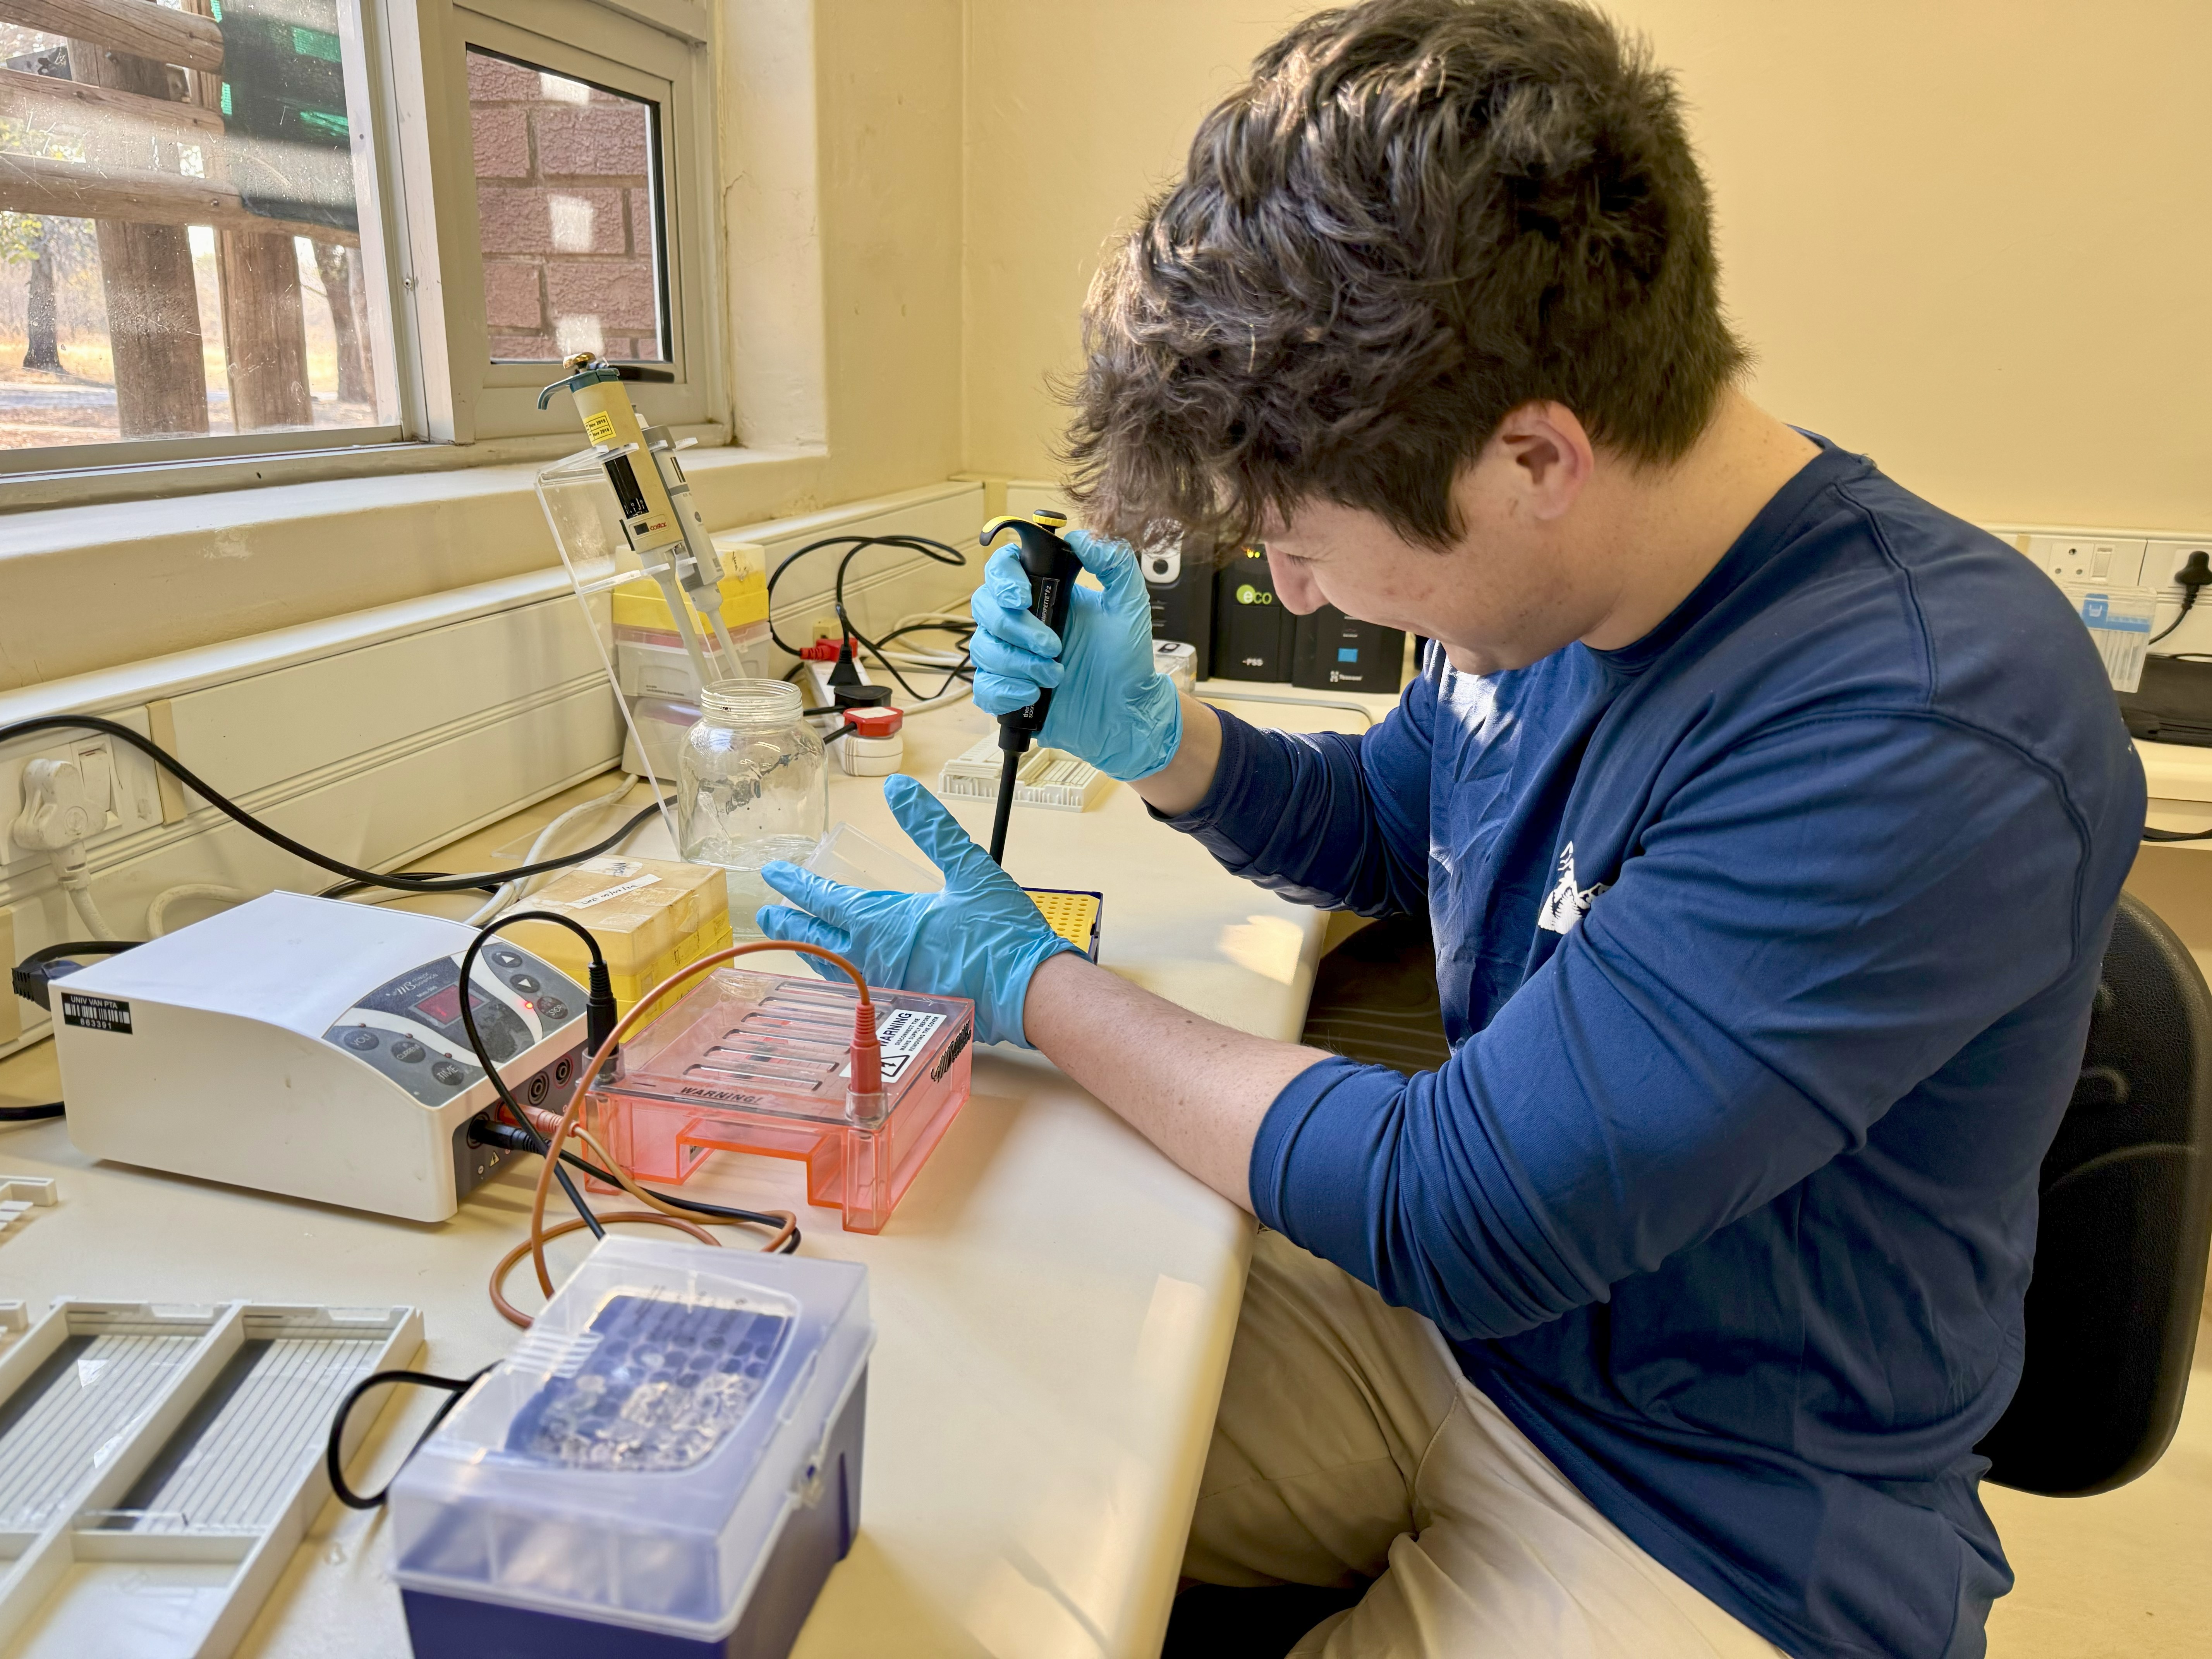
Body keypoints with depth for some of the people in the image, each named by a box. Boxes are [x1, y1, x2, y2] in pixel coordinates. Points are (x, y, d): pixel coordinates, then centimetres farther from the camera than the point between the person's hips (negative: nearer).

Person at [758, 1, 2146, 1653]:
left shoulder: (1912, 739, -31)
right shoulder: (1546, 580, -5)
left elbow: (1447, 1208, -28)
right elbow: (1374, 829, 13)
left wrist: (1026, 980, -16)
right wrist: (1144, 730, -7)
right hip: (1453, 1293, 6)